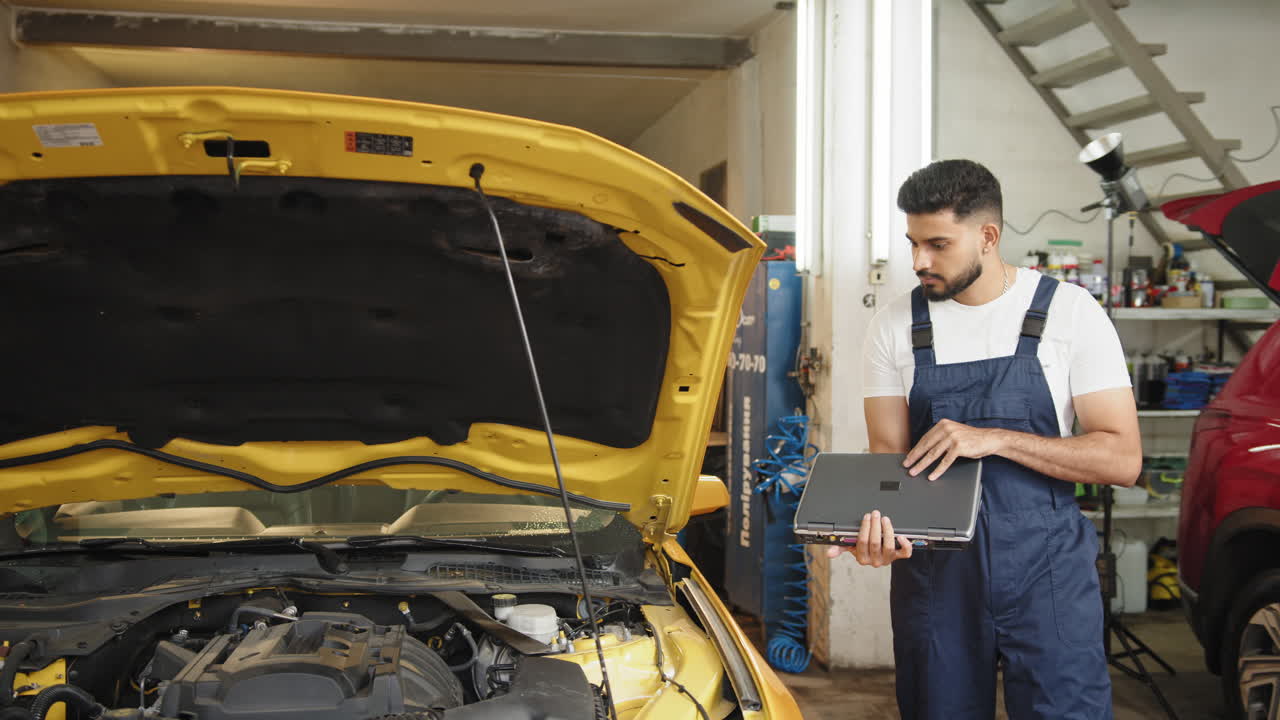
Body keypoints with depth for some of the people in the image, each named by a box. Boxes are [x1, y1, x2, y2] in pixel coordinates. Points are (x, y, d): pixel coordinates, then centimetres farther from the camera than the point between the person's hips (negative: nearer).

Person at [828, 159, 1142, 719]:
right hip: (934, 569, 2)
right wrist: (878, 525, -20)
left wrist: (993, 440, -18)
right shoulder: (896, 326, 4)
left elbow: (1122, 458, -8)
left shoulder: (1070, 312, -4)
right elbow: (889, 454, 2)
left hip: (1046, 573, -2)